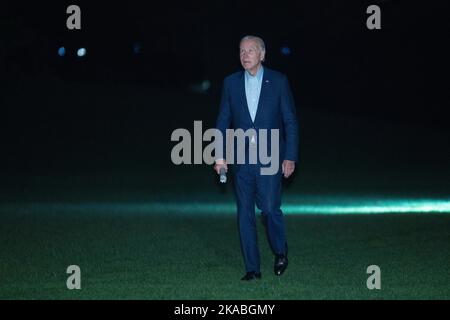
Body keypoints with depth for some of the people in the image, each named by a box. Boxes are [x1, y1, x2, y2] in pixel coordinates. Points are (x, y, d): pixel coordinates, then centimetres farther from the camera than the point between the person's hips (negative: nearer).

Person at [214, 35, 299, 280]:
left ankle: (280, 251, 18)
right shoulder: (231, 83, 6)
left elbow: (290, 121, 0)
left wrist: (290, 157, -6)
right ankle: (252, 268, 10)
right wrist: (220, 156, 1)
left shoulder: (278, 81, 0)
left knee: (270, 208, -10)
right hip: (241, 159, 3)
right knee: (245, 214, 2)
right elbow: (223, 122, 9)